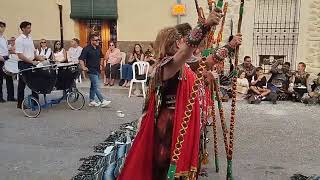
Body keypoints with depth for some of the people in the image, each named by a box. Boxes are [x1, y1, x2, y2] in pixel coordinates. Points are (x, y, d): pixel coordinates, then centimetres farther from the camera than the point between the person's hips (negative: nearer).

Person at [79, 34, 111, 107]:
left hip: (97, 70, 8)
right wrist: (83, 67, -18)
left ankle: (91, 101, 21)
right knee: (96, 86, -9)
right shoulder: (87, 49, -13)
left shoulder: (98, 48, 10)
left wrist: (100, 64, 19)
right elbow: (81, 59, -15)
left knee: (93, 86, 14)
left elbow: (101, 57, 28)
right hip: (91, 71, -8)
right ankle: (102, 101, -10)